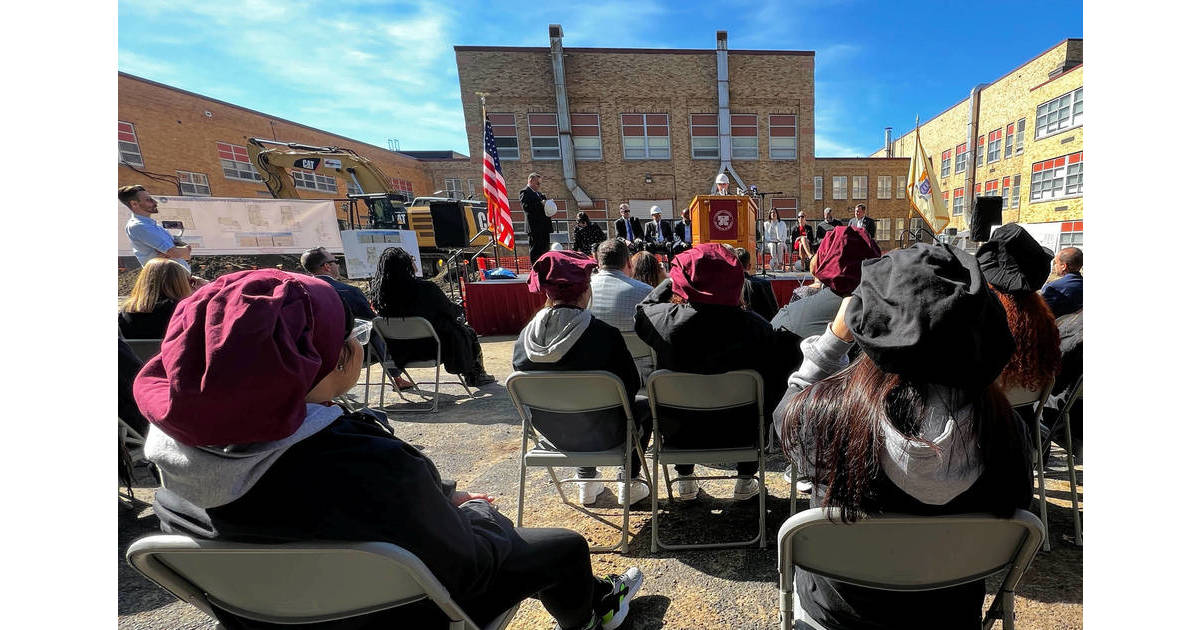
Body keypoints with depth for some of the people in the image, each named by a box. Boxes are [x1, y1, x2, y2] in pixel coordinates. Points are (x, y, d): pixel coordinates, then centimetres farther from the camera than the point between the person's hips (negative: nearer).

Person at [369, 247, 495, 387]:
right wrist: (460, 309, 13)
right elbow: (452, 311, -11)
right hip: (429, 348, -6)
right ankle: (475, 377, 33)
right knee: (468, 333, 19)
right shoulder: (425, 288, -26)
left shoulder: (377, 290, -10)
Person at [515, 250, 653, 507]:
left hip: (552, 434, 5)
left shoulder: (524, 338, -13)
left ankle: (586, 481, 40)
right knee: (645, 405, 24)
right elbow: (631, 384, -14)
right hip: (601, 436, -4)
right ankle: (629, 482, 30)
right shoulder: (604, 334, -26)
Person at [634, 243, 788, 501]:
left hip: (679, 433, 1)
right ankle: (746, 482, 41)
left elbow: (641, 312, 3)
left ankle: (685, 481, 45)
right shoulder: (755, 326, -22)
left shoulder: (666, 319, -22)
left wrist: (669, 281, 9)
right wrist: (763, 406, 11)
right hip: (737, 433, 0)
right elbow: (774, 386, -10)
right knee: (756, 407, 32)